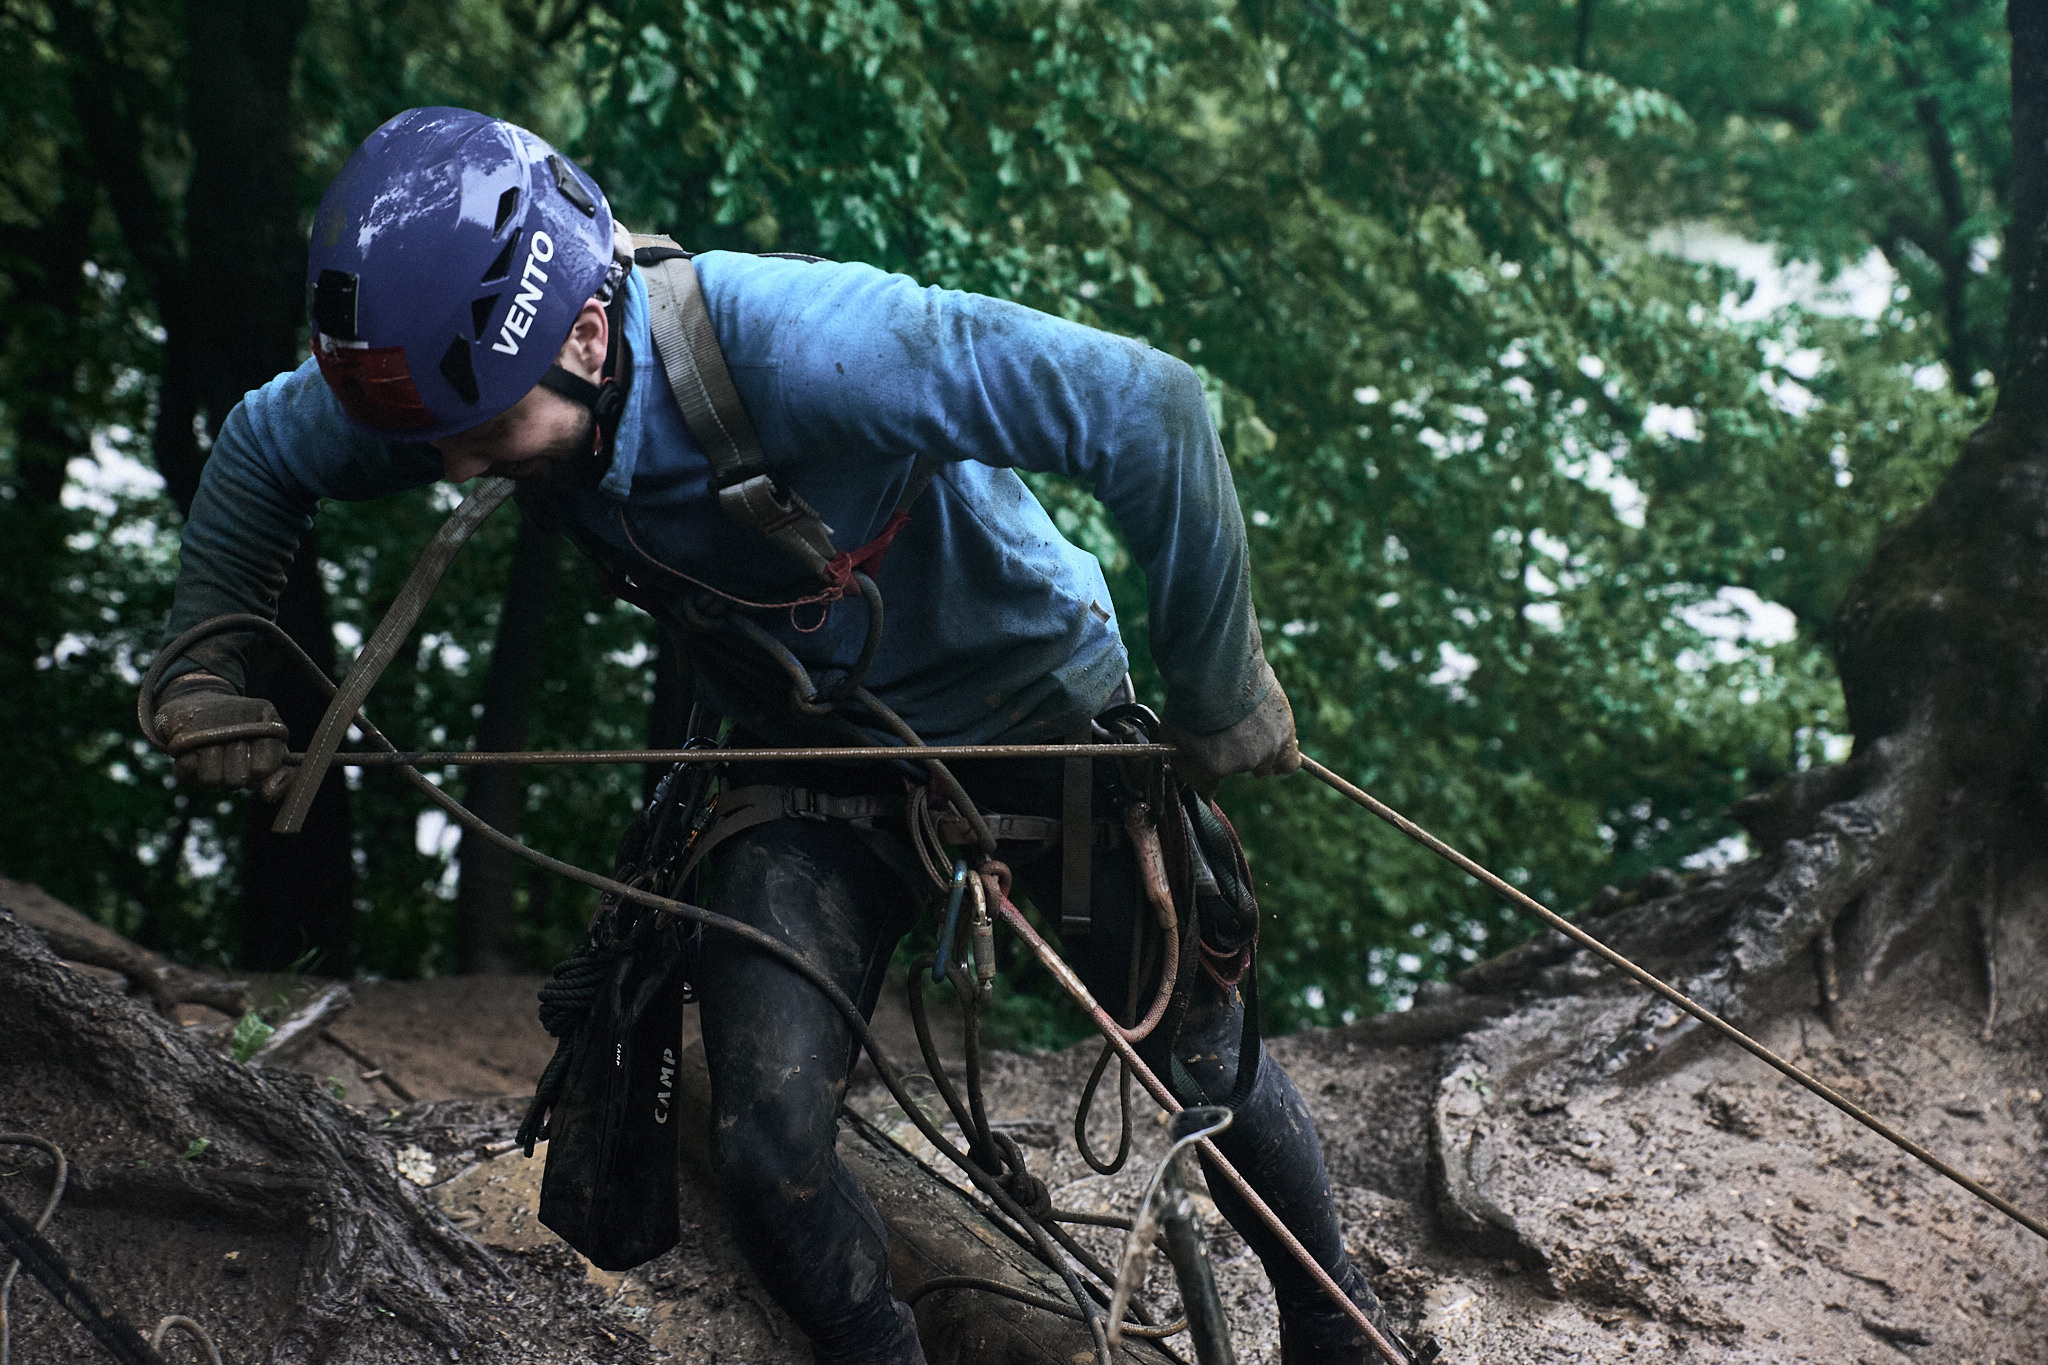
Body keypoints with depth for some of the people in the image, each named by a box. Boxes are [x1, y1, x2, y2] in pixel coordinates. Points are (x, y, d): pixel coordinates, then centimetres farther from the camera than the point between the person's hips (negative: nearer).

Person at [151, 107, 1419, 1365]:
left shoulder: (792, 342, -40)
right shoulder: (462, 369, -21)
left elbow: (1148, 406, -42)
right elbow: (259, 450, 3)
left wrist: (1220, 702, -31)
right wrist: (207, 667, -5)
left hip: (1036, 716, -4)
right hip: (809, 755, 4)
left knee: (1205, 1058, 4)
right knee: (770, 1137, -14)